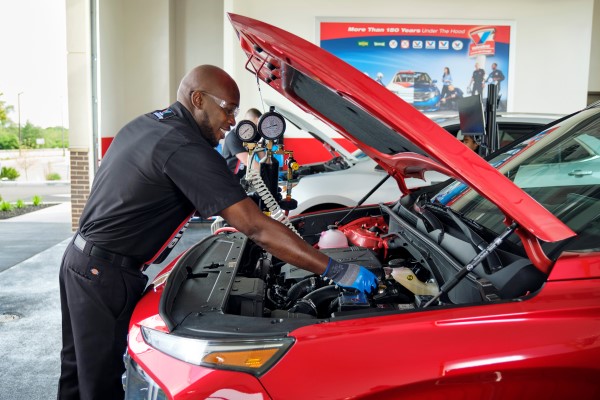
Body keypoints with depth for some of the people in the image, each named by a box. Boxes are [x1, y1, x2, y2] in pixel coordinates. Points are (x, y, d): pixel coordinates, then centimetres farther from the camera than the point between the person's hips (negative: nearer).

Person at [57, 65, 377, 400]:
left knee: (79, 370, 23)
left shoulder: (144, 124, 7)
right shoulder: (184, 148, -24)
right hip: (106, 274, -10)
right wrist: (337, 271, -25)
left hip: (80, 258, 10)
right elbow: (256, 228, -29)